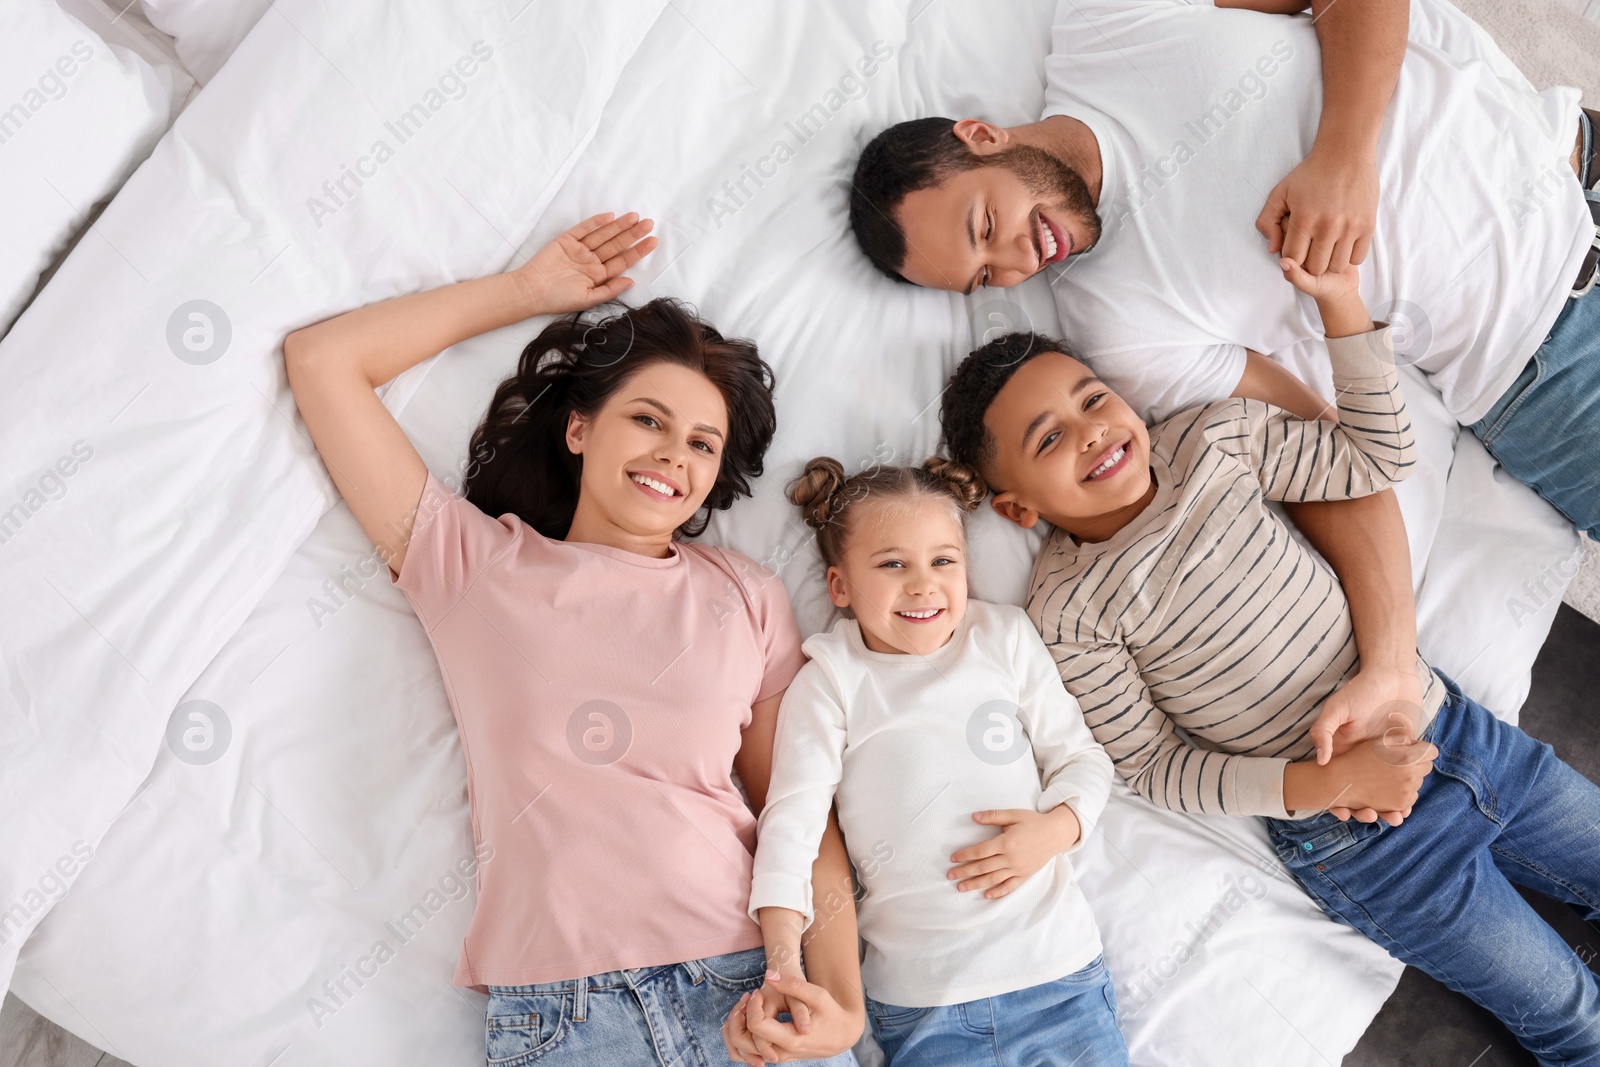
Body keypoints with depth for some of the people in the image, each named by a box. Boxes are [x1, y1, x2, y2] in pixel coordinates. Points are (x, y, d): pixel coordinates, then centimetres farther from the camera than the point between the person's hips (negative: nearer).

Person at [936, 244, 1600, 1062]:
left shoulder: (1213, 438, -5)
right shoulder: (1069, 611, -18)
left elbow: (1379, 460, 2)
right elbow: (1154, 769, -14)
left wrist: (1339, 298, -8)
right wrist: (1329, 782, -25)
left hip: (1443, 724, 5)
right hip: (1357, 838, -4)